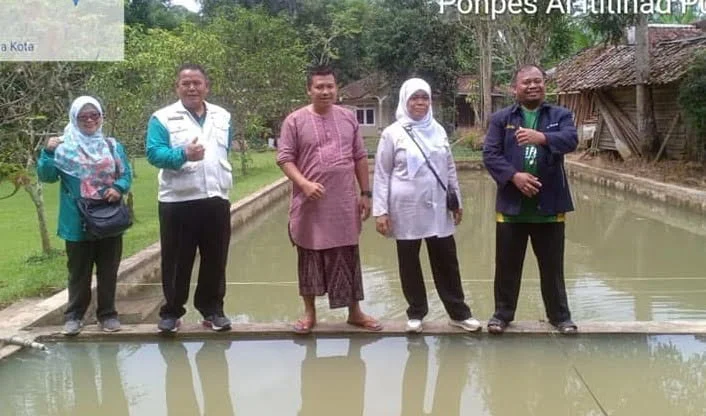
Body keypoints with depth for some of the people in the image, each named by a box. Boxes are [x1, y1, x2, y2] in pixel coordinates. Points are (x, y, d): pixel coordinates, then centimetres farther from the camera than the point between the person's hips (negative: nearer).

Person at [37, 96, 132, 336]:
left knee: (108, 270, 10)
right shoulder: (64, 147, -2)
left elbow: (126, 175, 7)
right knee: (78, 271, 8)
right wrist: (48, 153, -21)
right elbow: (46, 176, -6)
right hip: (78, 222, -2)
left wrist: (119, 188, -14)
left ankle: (107, 314, 22)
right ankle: (74, 315, 19)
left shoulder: (113, 146, 6)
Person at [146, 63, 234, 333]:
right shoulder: (162, 118, -3)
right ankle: (171, 311, 17)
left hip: (216, 200, 4)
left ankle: (212, 309, 21)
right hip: (178, 202, -4)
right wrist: (183, 155, -27)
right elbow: (154, 153, -14)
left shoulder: (223, 116, 12)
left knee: (215, 259, 9)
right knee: (176, 260, 5)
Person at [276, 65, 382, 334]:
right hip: (310, 204, -2)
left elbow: (360, 158, 10)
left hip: (344, 203, 3)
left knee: (348, 259, 9)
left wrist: (365, 194, 6)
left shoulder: (348, 118, 7)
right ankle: (309, 313, 21)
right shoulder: (295, 121, -3)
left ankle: (355, 312, 21)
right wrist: (304, 184, -20)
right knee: (310, 259, 8)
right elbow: (284, 158, -5)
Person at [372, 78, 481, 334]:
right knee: (409, 264, 7)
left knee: (446, 261, 7)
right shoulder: (392, 133, -4)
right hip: (406, 209, -3)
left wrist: (457, 201, 12)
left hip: (437, 208, 3)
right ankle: (416, 314, 22)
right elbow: (381, 174, -4)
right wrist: (380, 211, -9)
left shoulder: (438, 130, 7)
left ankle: (458, 313, 18)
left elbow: (450, 169, 13)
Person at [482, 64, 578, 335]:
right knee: (507, 265, 10)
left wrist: (542, 137, -33)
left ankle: (560, 316, 25)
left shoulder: (560, 115, 6)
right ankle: (502, 313, 24)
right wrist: (514, 176, -19)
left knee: (552, 266, 11)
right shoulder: (501, 119, 5)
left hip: (549, 206, 0)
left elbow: (571, 140, -14)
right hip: (511, 206, 0)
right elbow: (490, 154, -4)